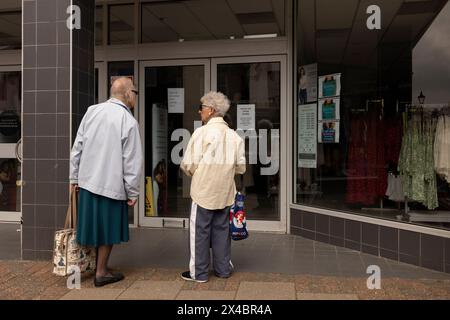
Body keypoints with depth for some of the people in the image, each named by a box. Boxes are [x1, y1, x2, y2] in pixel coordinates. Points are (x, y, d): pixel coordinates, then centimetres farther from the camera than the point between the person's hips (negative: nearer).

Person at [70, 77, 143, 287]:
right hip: (111, 184, -5)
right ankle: (101, 273, 20)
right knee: (107, 230, 9)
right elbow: (132, 161, -12)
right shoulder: (128, 121, -12)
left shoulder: (92, 111, 1)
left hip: (88, 180, 5)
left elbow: (77, 147, 5)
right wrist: (133, 192, -4)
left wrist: (74, 177, 14)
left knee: (93, 225, 18)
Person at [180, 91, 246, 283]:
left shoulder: (202, 132, -12)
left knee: (200, 231, 6)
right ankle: (223, 269, 24)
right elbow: (240, 167, 6)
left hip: (203, 191, -5)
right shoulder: (234, 135, 2)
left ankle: (198, 272, 15)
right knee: (221, 229, 15)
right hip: (225, 192, 5)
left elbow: (188, 164, -13)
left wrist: (192, 173, 9)